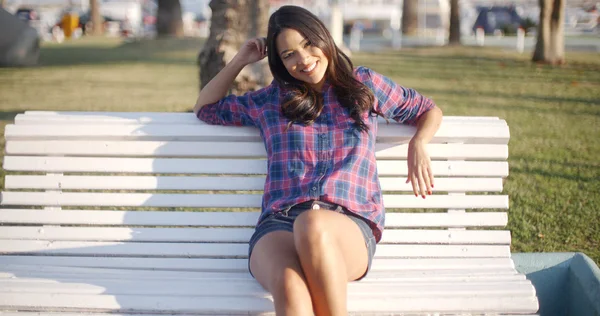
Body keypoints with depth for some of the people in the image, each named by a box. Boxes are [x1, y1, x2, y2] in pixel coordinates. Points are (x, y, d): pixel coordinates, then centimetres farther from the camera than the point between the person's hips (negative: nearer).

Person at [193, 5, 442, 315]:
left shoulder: (364, 84, 21)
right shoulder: (269, 100, 24)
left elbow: (429, 110, 29)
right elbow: (205, 109, 35)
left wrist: (417, 144, 7)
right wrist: (240, 60, 25)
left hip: (350, 223, -1)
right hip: (278, 223, 1)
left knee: (312, 223, -42)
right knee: (290, 287, -39)